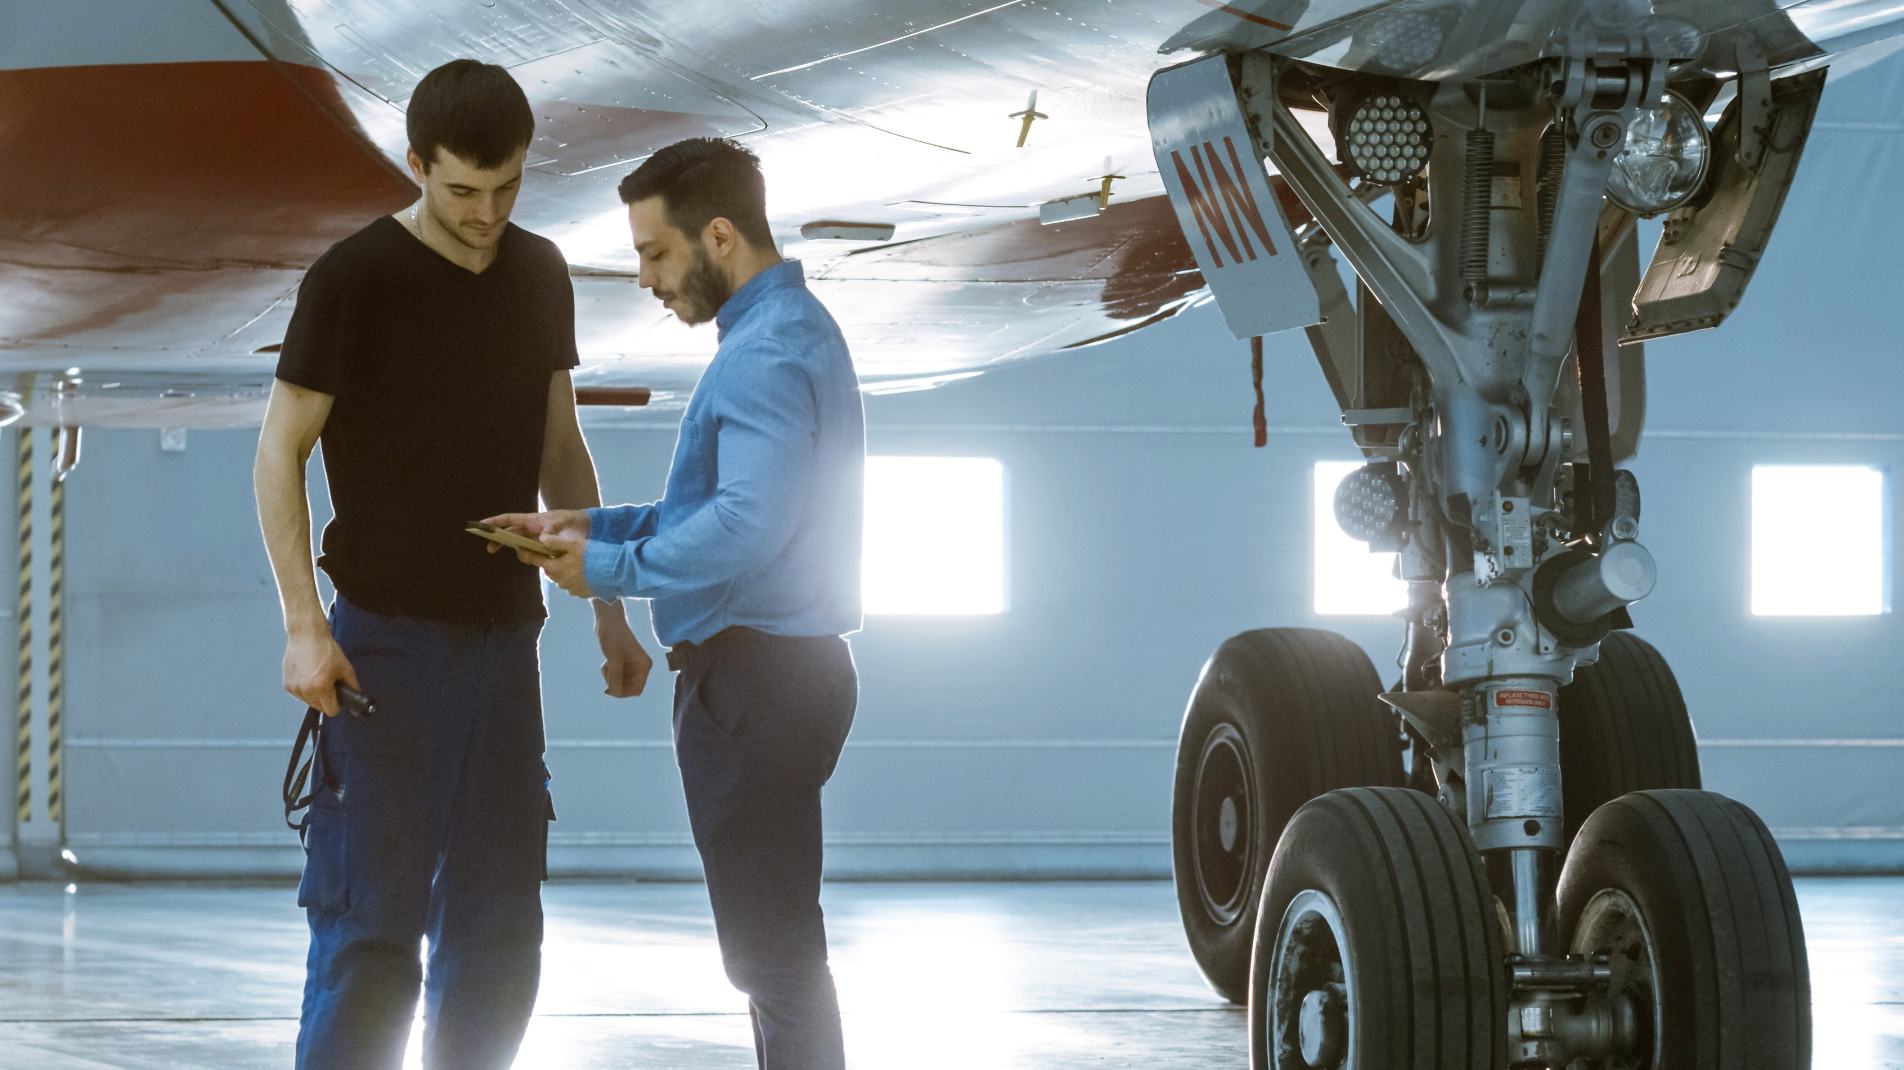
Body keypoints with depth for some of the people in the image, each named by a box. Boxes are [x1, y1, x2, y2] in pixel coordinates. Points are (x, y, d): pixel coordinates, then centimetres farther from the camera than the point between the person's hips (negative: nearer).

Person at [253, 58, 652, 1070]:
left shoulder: (540, 276, 10)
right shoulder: (355, 280, -8)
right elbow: (279, 454, -7)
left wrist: (608, 612, 16)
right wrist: (304, 625, -15)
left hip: (504, 635, 6)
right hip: (389, 639, -6)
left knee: (497, 928, 8)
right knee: (372, 920, -8)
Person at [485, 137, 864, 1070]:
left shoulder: (768, 354, -19)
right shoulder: (789, 330, 16)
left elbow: (749, 525, -30)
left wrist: (611, 569, -17)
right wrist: (600, 526, 10)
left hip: (755, 679, -11)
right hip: (773, 670, 11)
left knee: (771, 948, -5)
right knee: (775, 944, 17)